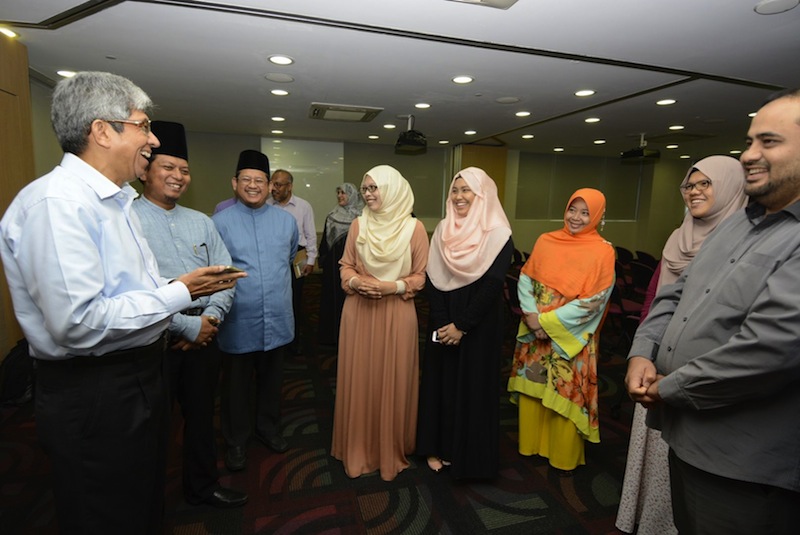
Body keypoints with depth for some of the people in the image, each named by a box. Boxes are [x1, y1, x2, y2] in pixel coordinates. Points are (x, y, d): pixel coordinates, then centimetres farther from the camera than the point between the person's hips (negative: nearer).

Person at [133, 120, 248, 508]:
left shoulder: (201, 222, 10)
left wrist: (210, 319, -8)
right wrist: (188, 326, -17)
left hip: (203, 335, 6)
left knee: (201, 415, 19)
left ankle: (202, 486, 39)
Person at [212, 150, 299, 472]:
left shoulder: (286, 221, 4)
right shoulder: (220, 222, -8)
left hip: (277, 320, 3)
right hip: (238, 322, -3)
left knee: (272, 380, 19)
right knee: (236, 385, 13)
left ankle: (268, 428, 41)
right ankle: (236, 440, 34)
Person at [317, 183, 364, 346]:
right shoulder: (332, 217, 9)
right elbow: (325, 241, 12)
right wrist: (322, 259, 8)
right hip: (333, 264, 4)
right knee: (333, 297, 8)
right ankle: (332, 334, 18)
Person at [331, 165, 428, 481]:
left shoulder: (414, 228, -4)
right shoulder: (358, 225, 4)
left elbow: (421, 276, -1)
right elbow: (346, 267, 9)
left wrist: (394, 286, -16)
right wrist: (356, 281, -11)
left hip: (397, 313, -2)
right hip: (358, 311, 2)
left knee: (393, 382, 6)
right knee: (358, 380, 9)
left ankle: (391, 450, 27)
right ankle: (358, 448, 28)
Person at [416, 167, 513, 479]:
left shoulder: (498, 235, -10)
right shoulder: (443, 231, 3)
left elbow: (492, 285, -15)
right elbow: (433, 280, -2)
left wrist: (462, 325, -16)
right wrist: (442, 322, -12)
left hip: (479, 324, -4)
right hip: (443, 321, 4)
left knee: (474, 386, 7)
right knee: (440, 381, 12)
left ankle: (470, 455, 25)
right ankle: (437, 446, 29)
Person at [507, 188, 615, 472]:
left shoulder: (603, 252, -8)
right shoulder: (545, 241, 3)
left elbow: (593, 301, -13)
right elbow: (525, 279, 3)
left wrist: (549, 321, -15)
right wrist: (532, 315, -13)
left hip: (571, 337, -3)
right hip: (535, 331, 4)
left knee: (566, 394, 7)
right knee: (532, 388, 13)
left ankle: (564, 456, 29)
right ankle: (530, 444, 34)